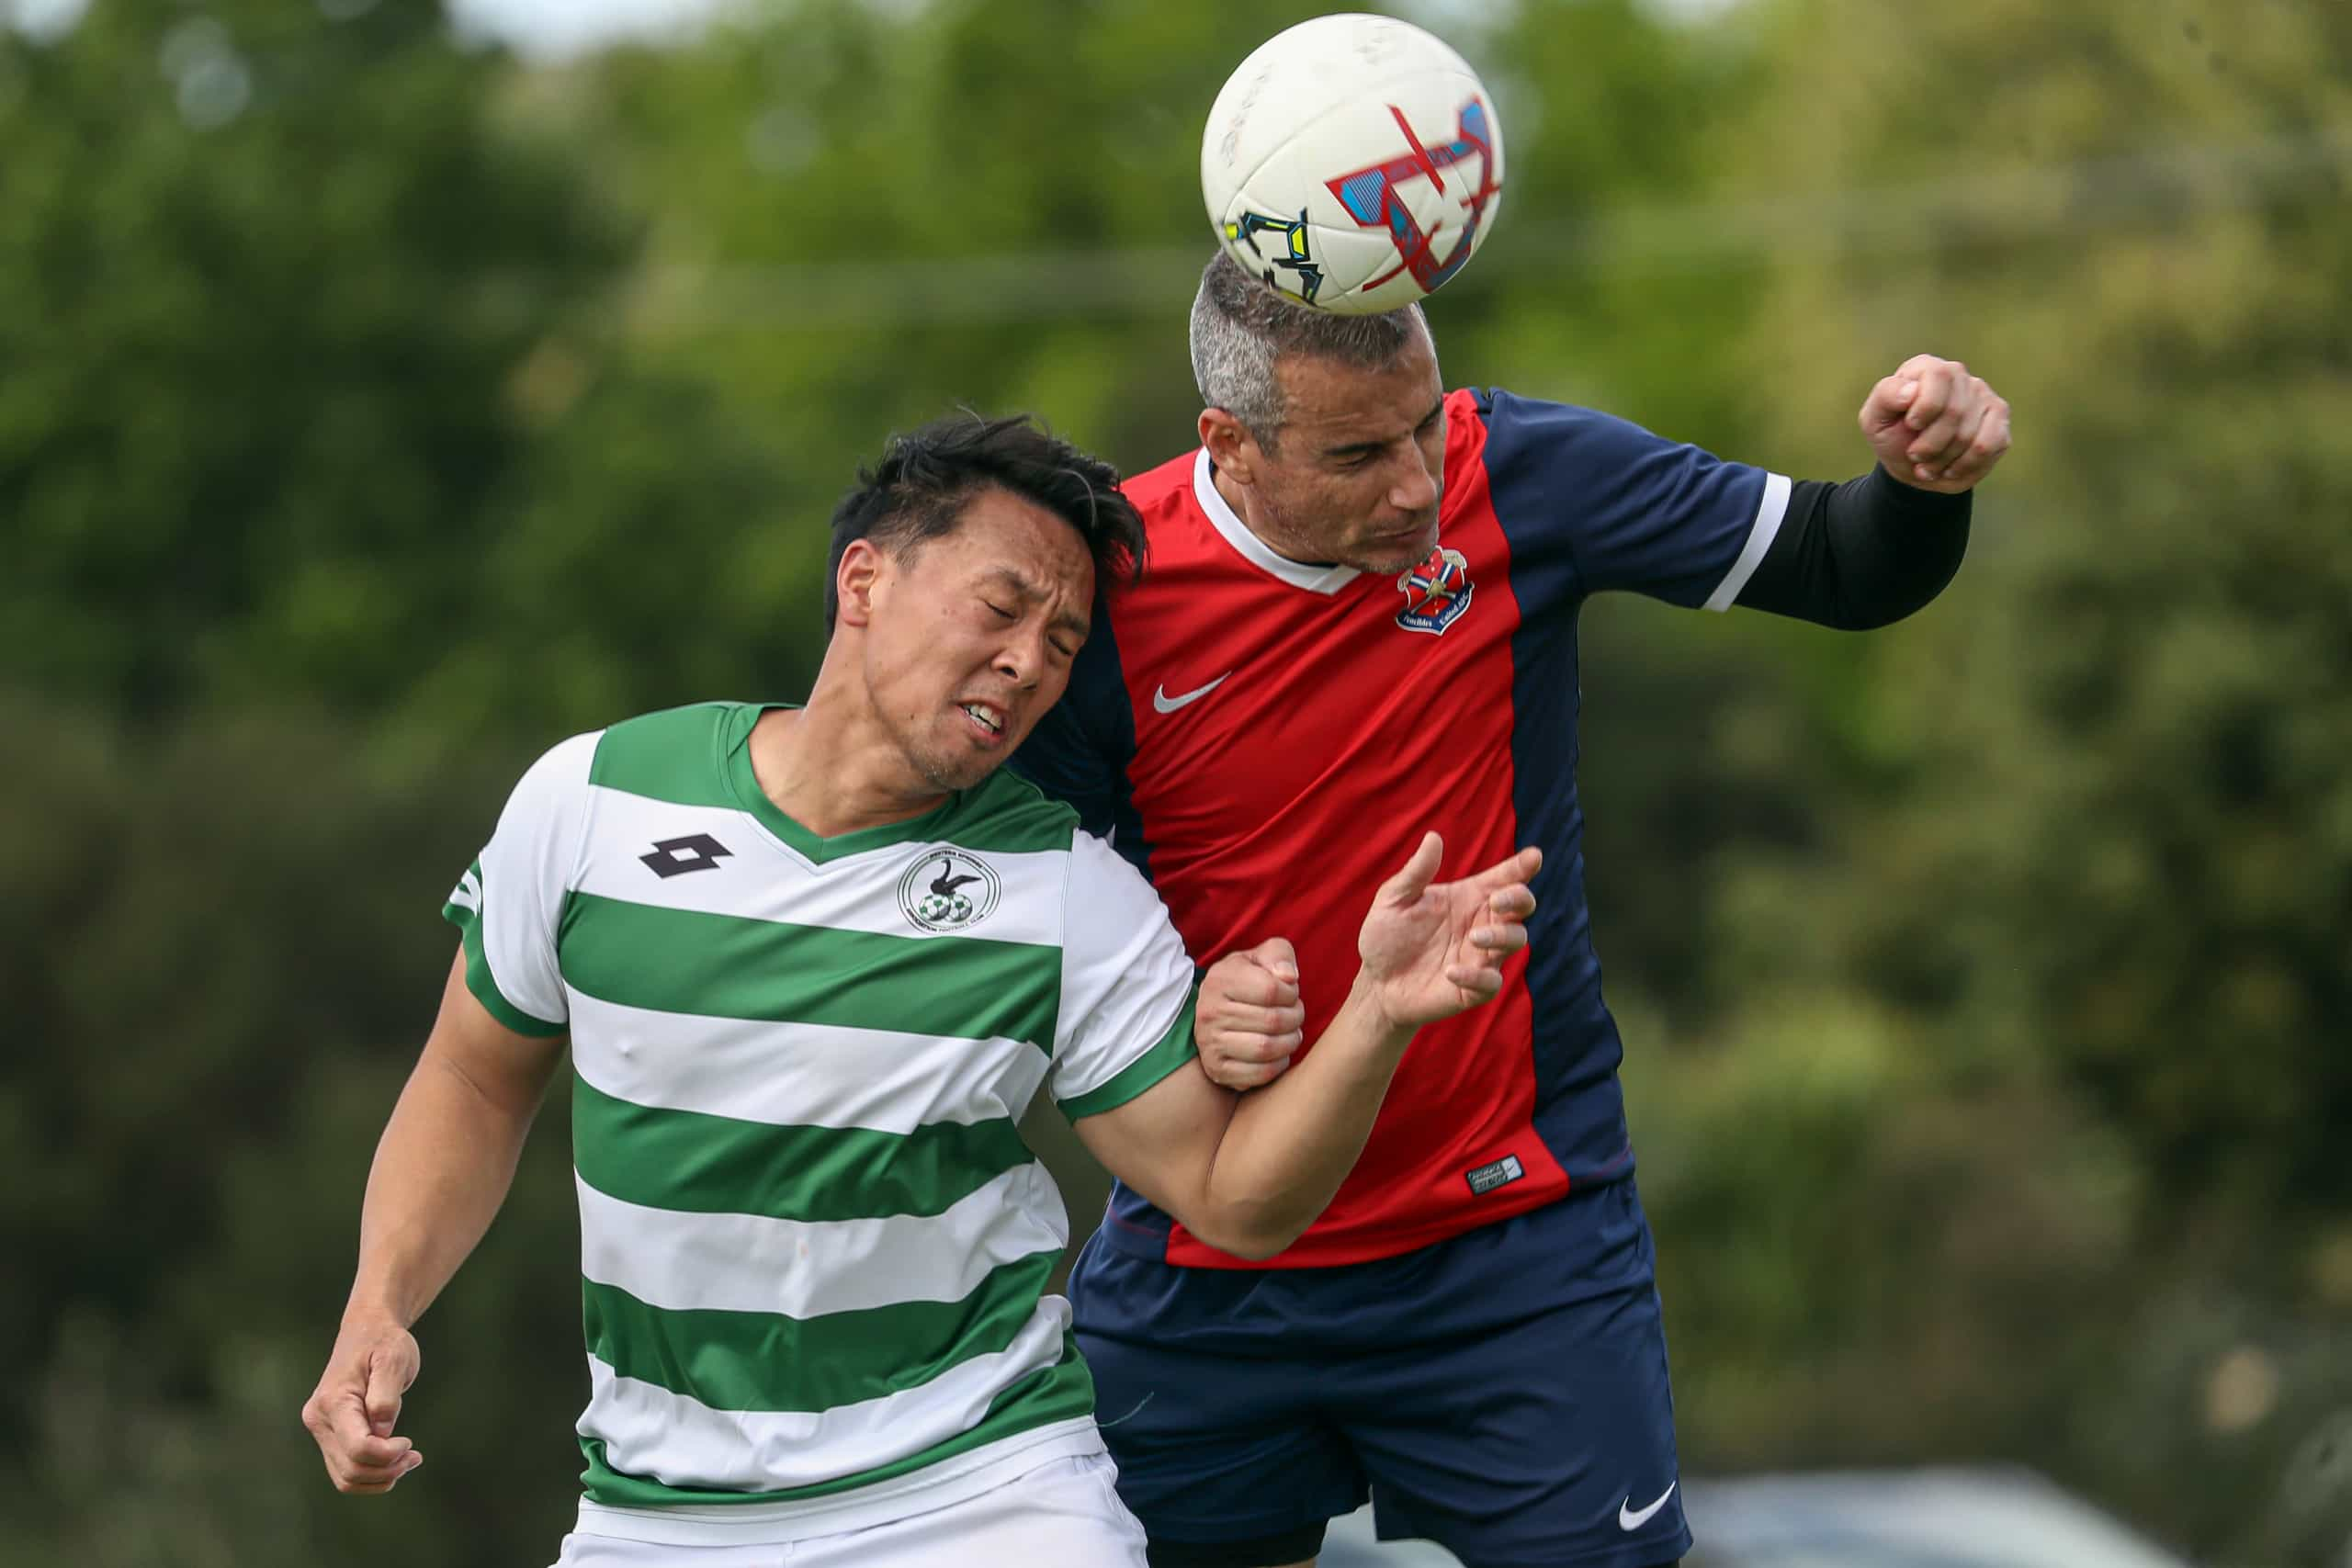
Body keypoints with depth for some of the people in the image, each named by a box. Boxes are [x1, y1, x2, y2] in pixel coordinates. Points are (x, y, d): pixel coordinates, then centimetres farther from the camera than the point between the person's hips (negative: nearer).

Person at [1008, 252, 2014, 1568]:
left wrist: (1925, 482, -27)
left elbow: (1848, 570, -5)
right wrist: (1176, 1018, -25)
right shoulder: (1106, 590, -13)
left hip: (1518, 1243, 0)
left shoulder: (1517, 475, -10)